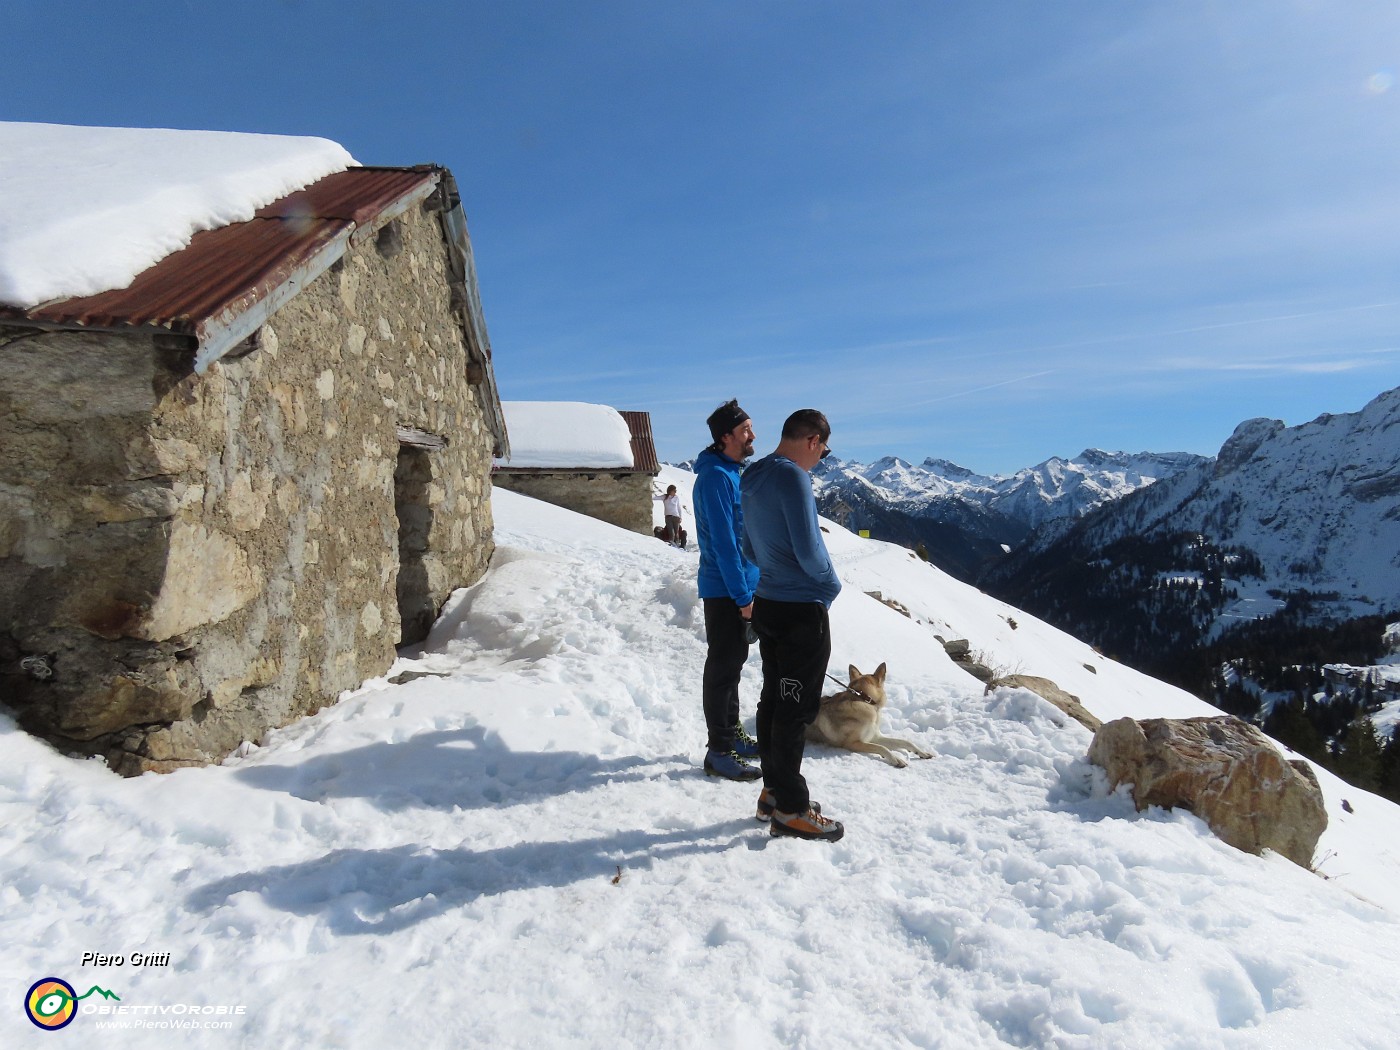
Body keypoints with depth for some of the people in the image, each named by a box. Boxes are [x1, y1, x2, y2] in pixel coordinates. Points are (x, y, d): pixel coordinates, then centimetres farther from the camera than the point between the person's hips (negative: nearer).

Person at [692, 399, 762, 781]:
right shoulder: (716, 476, -19)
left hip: (736, 585, 10)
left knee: (733, 660, 17)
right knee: (724, 665, -2)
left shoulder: (732, 471, 11)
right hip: (725, 590, -10)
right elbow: (722, 542, -23)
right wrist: (743, 595, -21)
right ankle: (719, 750, 8)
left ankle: (732, 733, 31)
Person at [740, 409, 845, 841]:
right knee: (797, 709, 0)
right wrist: (831, 585, -3)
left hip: (768, 606, 9)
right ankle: (790, 809, 10)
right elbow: (809, 549, -20)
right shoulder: (793, 477, -18)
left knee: (773, 700, 16)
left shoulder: (752, 480, 10)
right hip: (802, 611, -9)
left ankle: (774, 792, 28)